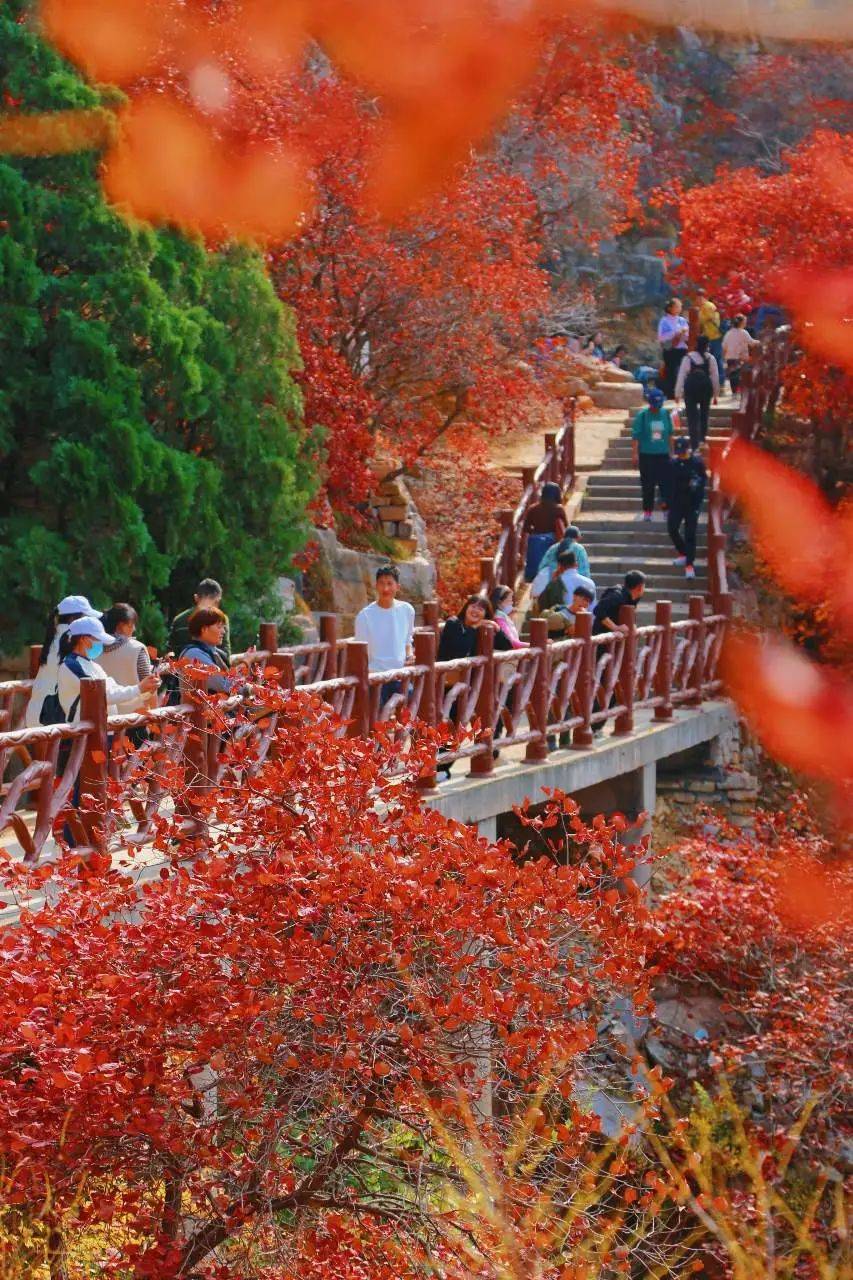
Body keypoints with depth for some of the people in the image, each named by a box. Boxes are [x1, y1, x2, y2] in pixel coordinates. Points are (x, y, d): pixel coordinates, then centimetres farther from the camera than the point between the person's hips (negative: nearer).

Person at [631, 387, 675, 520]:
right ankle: (647, 511, 12)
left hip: (663, 454, 2)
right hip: (646, 454, -2)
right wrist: (635, 453, -11)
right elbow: (635, 436, -6)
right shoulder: (642, 415, -6)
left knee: (666, 483, -2)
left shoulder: (666, 414, 4)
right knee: (648, 485, 4)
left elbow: (670, 434, 13)